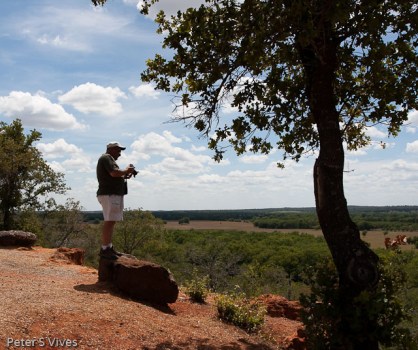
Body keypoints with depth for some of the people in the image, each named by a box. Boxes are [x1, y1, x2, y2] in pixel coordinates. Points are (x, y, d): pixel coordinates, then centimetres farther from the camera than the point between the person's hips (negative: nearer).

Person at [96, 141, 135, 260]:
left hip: (114, 195, 11)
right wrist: (126, 171, -4)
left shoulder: (109, 159, 26)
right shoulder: (106, 157, -5)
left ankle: (109, 247, 15)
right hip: (109, 194, -11)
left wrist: (125, 176, 14)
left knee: (111, 222, 11)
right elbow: (114, 173, -20)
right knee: (109, 221, -14)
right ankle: (104, 249, -15)